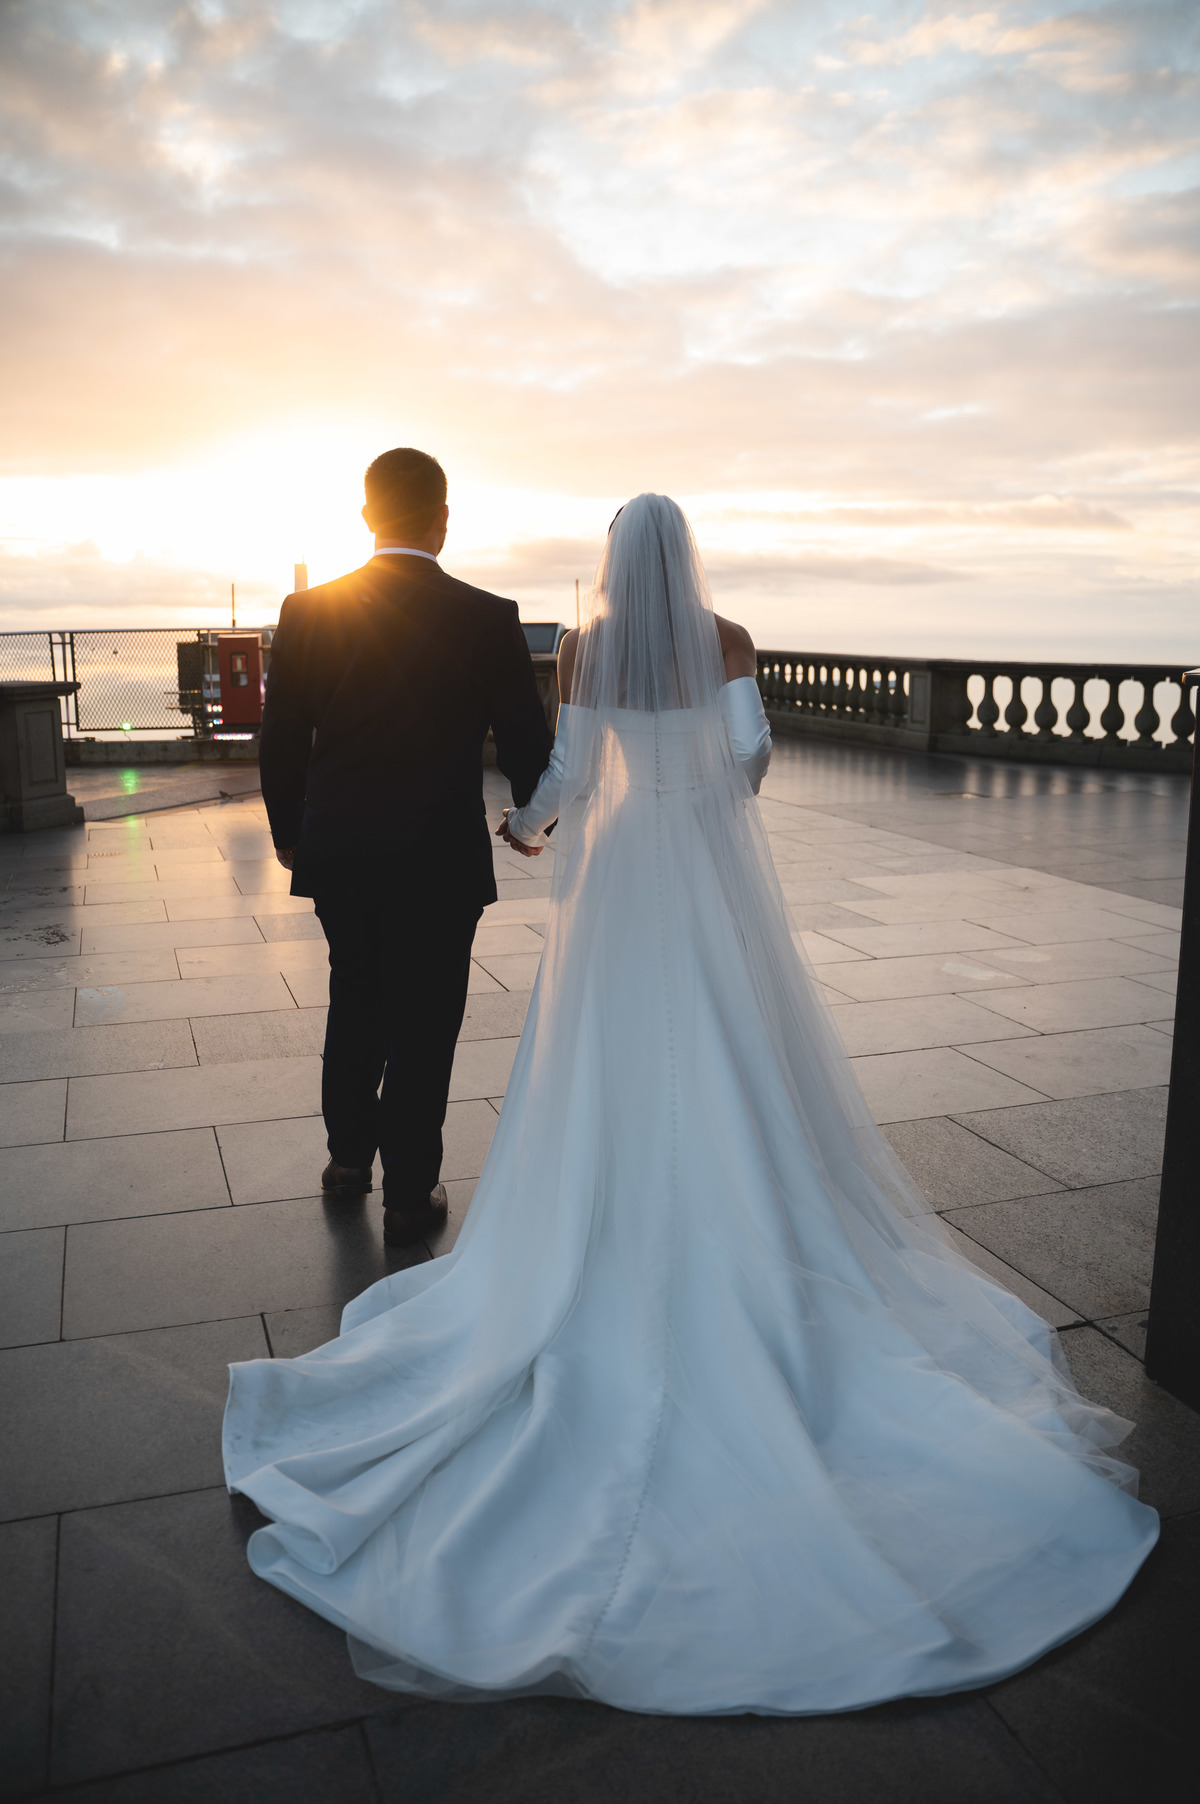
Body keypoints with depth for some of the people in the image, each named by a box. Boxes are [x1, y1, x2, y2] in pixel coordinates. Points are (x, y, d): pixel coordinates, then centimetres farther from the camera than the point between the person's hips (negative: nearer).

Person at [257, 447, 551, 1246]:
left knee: (357, 998, 25)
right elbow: (527, 741, -4)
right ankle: (410, 1197, 20)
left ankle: (349, 1154, 35)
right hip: (438, 861, -3)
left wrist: (289, 834, 17)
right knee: (422, 1026, 9)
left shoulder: (308, 612, -4)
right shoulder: (488, 619, -11)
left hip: (336, 856, 3)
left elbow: (280, 745, 1)